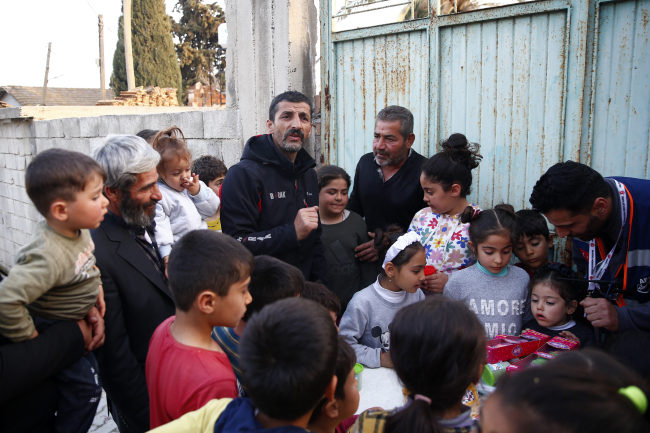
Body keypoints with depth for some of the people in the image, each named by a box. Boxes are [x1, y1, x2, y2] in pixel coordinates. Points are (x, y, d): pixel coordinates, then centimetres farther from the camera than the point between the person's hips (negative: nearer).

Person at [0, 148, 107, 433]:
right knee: (84, 390, -1)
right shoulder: (50, 255, -39)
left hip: (77, 324, 9)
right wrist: (28, 337, -29)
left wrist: (94, 285, -1)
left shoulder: (79, 228, -11)